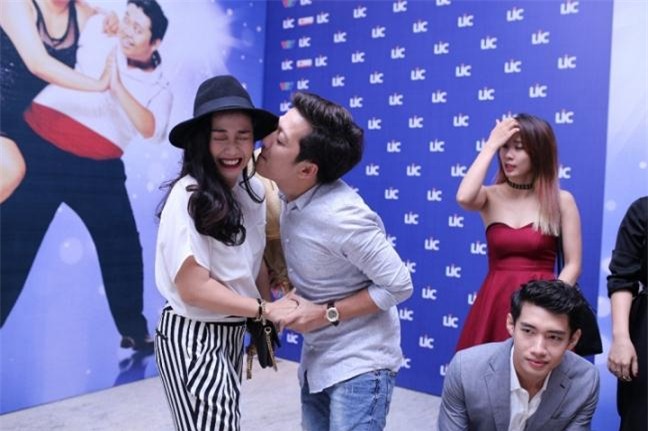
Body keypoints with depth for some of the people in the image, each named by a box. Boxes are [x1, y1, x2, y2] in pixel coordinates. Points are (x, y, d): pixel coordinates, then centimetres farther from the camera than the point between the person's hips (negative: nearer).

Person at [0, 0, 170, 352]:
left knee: (124, 247, 5)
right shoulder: (97, 31, 3)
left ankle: (134, 332, 23)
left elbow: (151, 130, -16)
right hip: (40, 149, -1)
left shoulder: (159, 88, 2)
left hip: (99, 170, 1)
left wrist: (117, 87, -24)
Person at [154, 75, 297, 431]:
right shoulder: (189, 196, -23)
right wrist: (266, 309, -16)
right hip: (192, 336, -7)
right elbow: (193, 288, -22)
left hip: (232, 332, 7)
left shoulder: (253, 189, -3)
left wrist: (263, 326, 8)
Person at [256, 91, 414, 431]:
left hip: (359, 362, -8)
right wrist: (295, 296, -4)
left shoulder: (342, 216, -29)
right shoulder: (291, 195, -6)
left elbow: (398, 286, -21)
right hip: (316, 357, 8)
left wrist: (326, 314, -20)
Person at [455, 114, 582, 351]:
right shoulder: (490, 196, 2)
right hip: (494, 301, 1)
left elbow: (572, 265, 0)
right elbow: (464, 198, -22)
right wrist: (490, 145, -13)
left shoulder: (561, 200, 0)